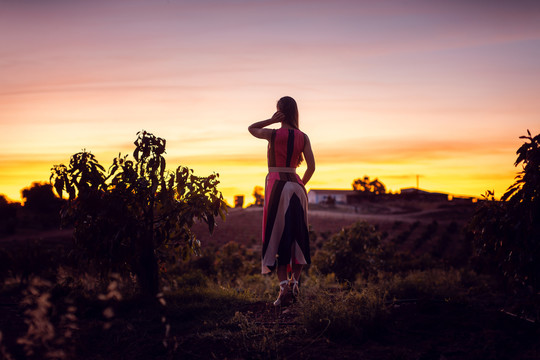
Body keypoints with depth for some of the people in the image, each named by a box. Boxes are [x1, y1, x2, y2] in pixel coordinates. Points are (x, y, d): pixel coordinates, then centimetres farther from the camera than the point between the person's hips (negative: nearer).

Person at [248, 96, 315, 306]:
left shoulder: (273, 134, -6)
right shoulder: (303, 137, 3)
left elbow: (251, 128, 13)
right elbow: (311, 166, 1)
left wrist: (272, 120, 0)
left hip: (276, 185, -3)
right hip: (296, 186, 3)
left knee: (277, 237, -1)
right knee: (298, 236, 13)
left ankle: (283, 285, -10)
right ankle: (294, 281, 5)